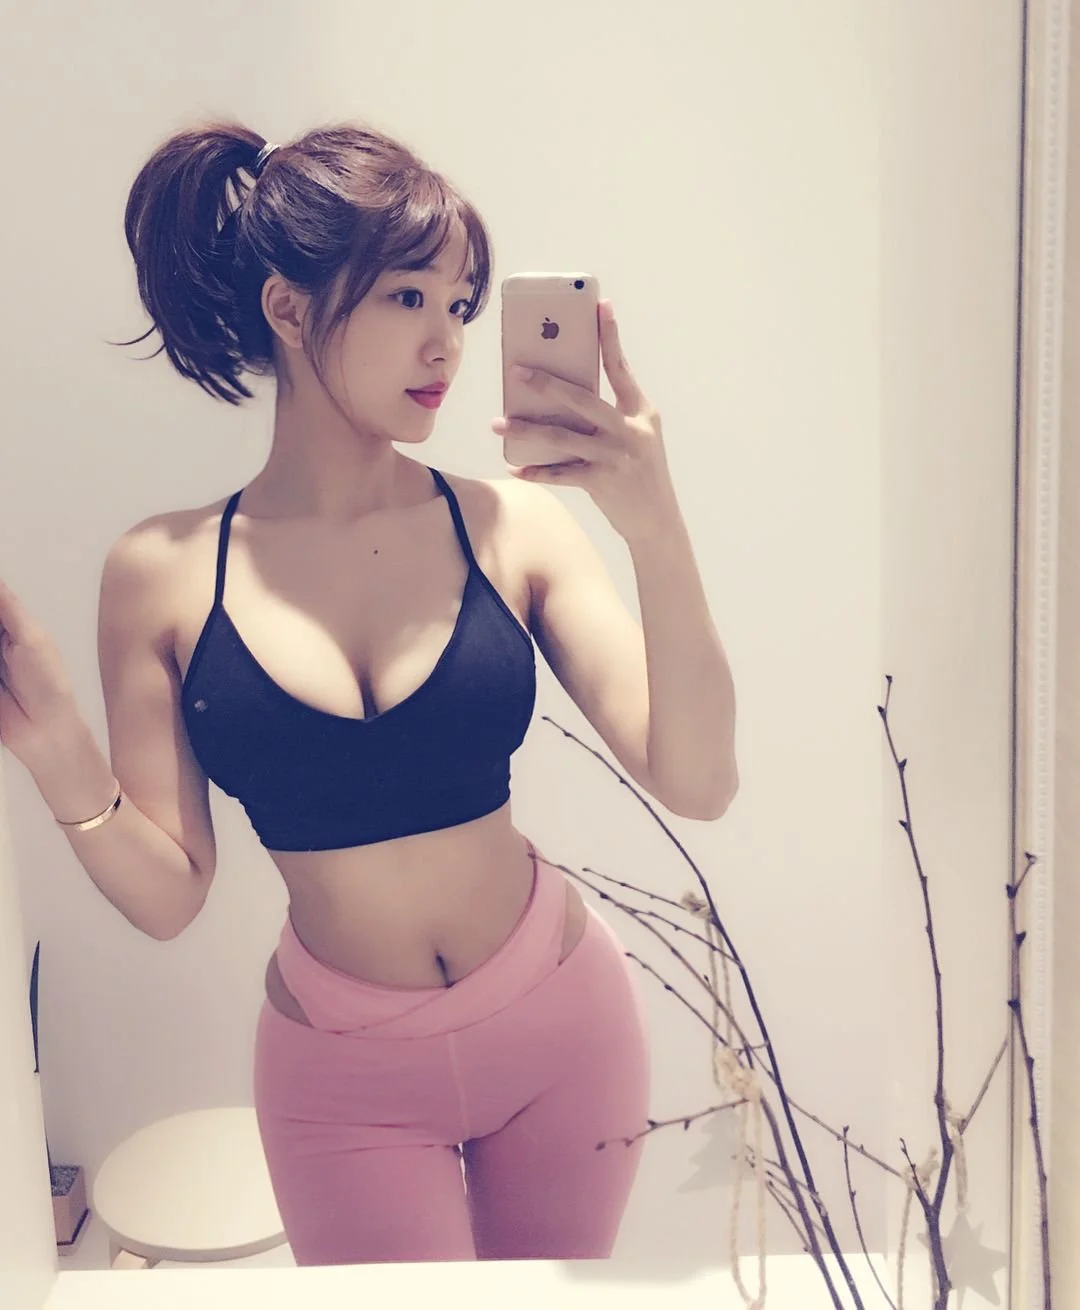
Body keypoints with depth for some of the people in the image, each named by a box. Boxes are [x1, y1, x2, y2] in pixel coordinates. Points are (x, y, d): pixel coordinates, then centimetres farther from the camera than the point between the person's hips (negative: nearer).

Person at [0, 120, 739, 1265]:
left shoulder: (511, 526, -12)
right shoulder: (161, 576, -10)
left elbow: (696, 785, -18)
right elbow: (169, 896, -6)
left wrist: (656, 530, -29)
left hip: (559, 1028, 2)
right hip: (343, 1075, -1)